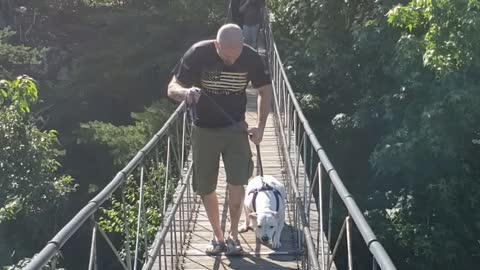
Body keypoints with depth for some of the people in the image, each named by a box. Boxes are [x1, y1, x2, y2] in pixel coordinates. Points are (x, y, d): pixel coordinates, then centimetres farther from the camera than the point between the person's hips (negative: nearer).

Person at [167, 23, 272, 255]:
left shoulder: (250, 57, -13)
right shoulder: (198, 54, -18)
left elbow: (265, 90, 3)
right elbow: (172, 88, -14)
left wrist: (260, 126, -6)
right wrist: (186, 92, -38)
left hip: (235, 127, 0)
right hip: (204, 130, 0)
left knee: (236, 183, -13)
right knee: (205, 189, 6)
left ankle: (233, 235, 10)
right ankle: (218, 237, 27)